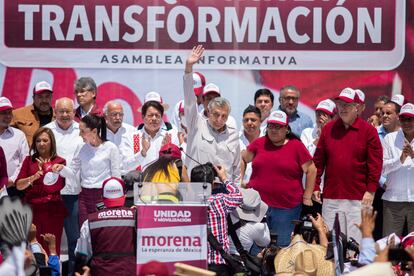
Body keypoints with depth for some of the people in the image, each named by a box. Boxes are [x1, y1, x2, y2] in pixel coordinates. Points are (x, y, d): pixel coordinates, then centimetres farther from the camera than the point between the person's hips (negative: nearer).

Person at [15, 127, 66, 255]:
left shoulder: (59, 161, 4)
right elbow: (18, 185, 4)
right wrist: (33, 178, -14)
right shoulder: (29, 160, 11)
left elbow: (57, 186, -6)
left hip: (53, 210, -1)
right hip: (32, 209, 1)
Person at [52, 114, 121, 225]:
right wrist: (62, 168, -12)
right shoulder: (81, 148, 7)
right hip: (85, 196, 4)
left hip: (104, 195, -4)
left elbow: (116, 175, -2)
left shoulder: (110, 148, -5)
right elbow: (72, 172, 9)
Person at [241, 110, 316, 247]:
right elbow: (243, 159, 20)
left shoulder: (296, 146, 0)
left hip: (287, 208, -2)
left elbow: (311, 170, 3)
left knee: (282, 246, 5)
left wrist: (307, 197, 1)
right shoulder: (259, 143, 6)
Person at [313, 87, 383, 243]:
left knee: (356, 243, -4)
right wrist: (315, 186, 5)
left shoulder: (368, 131, 0)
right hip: (331, 197, 4)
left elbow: (375, 163, -3)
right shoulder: (328, 129, 10)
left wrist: (371, 190, -8)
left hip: (358, 198, -3)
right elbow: (318, 161, 10)